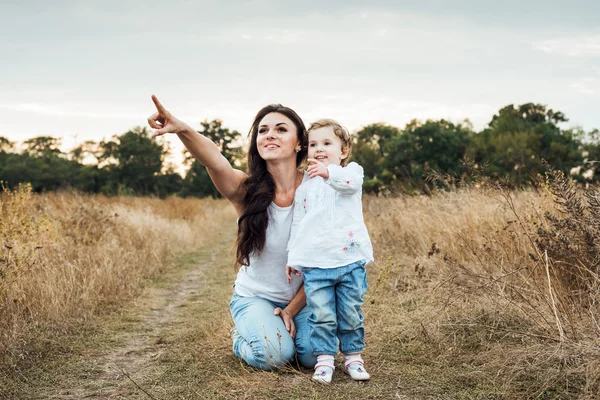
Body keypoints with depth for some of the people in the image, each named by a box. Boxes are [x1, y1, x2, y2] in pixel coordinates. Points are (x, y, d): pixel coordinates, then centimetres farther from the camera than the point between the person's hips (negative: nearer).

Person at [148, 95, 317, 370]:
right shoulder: (246, 189, -15)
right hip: (255, 296, -1)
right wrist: (182, 130, -59)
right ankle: (241, 337, 12)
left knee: (315, 355, -21)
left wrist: (291, 309, -13)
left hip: (301, 297, 1)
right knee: (273, 355, -24)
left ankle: (286, 325, 14)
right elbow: (214, 160, -38)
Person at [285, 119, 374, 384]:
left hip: (350, 260, -2)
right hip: (315, 263, 2)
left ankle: (353, 356, 21)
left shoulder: (350, 171, 4)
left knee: (351, 314, 7)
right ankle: (324, 359, 11)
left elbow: (352, 182, -23)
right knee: (322, 316, 0)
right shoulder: (305, 187, 14)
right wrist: (293, 258, 12)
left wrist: (329, 172, -42)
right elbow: (298, 224, 16)